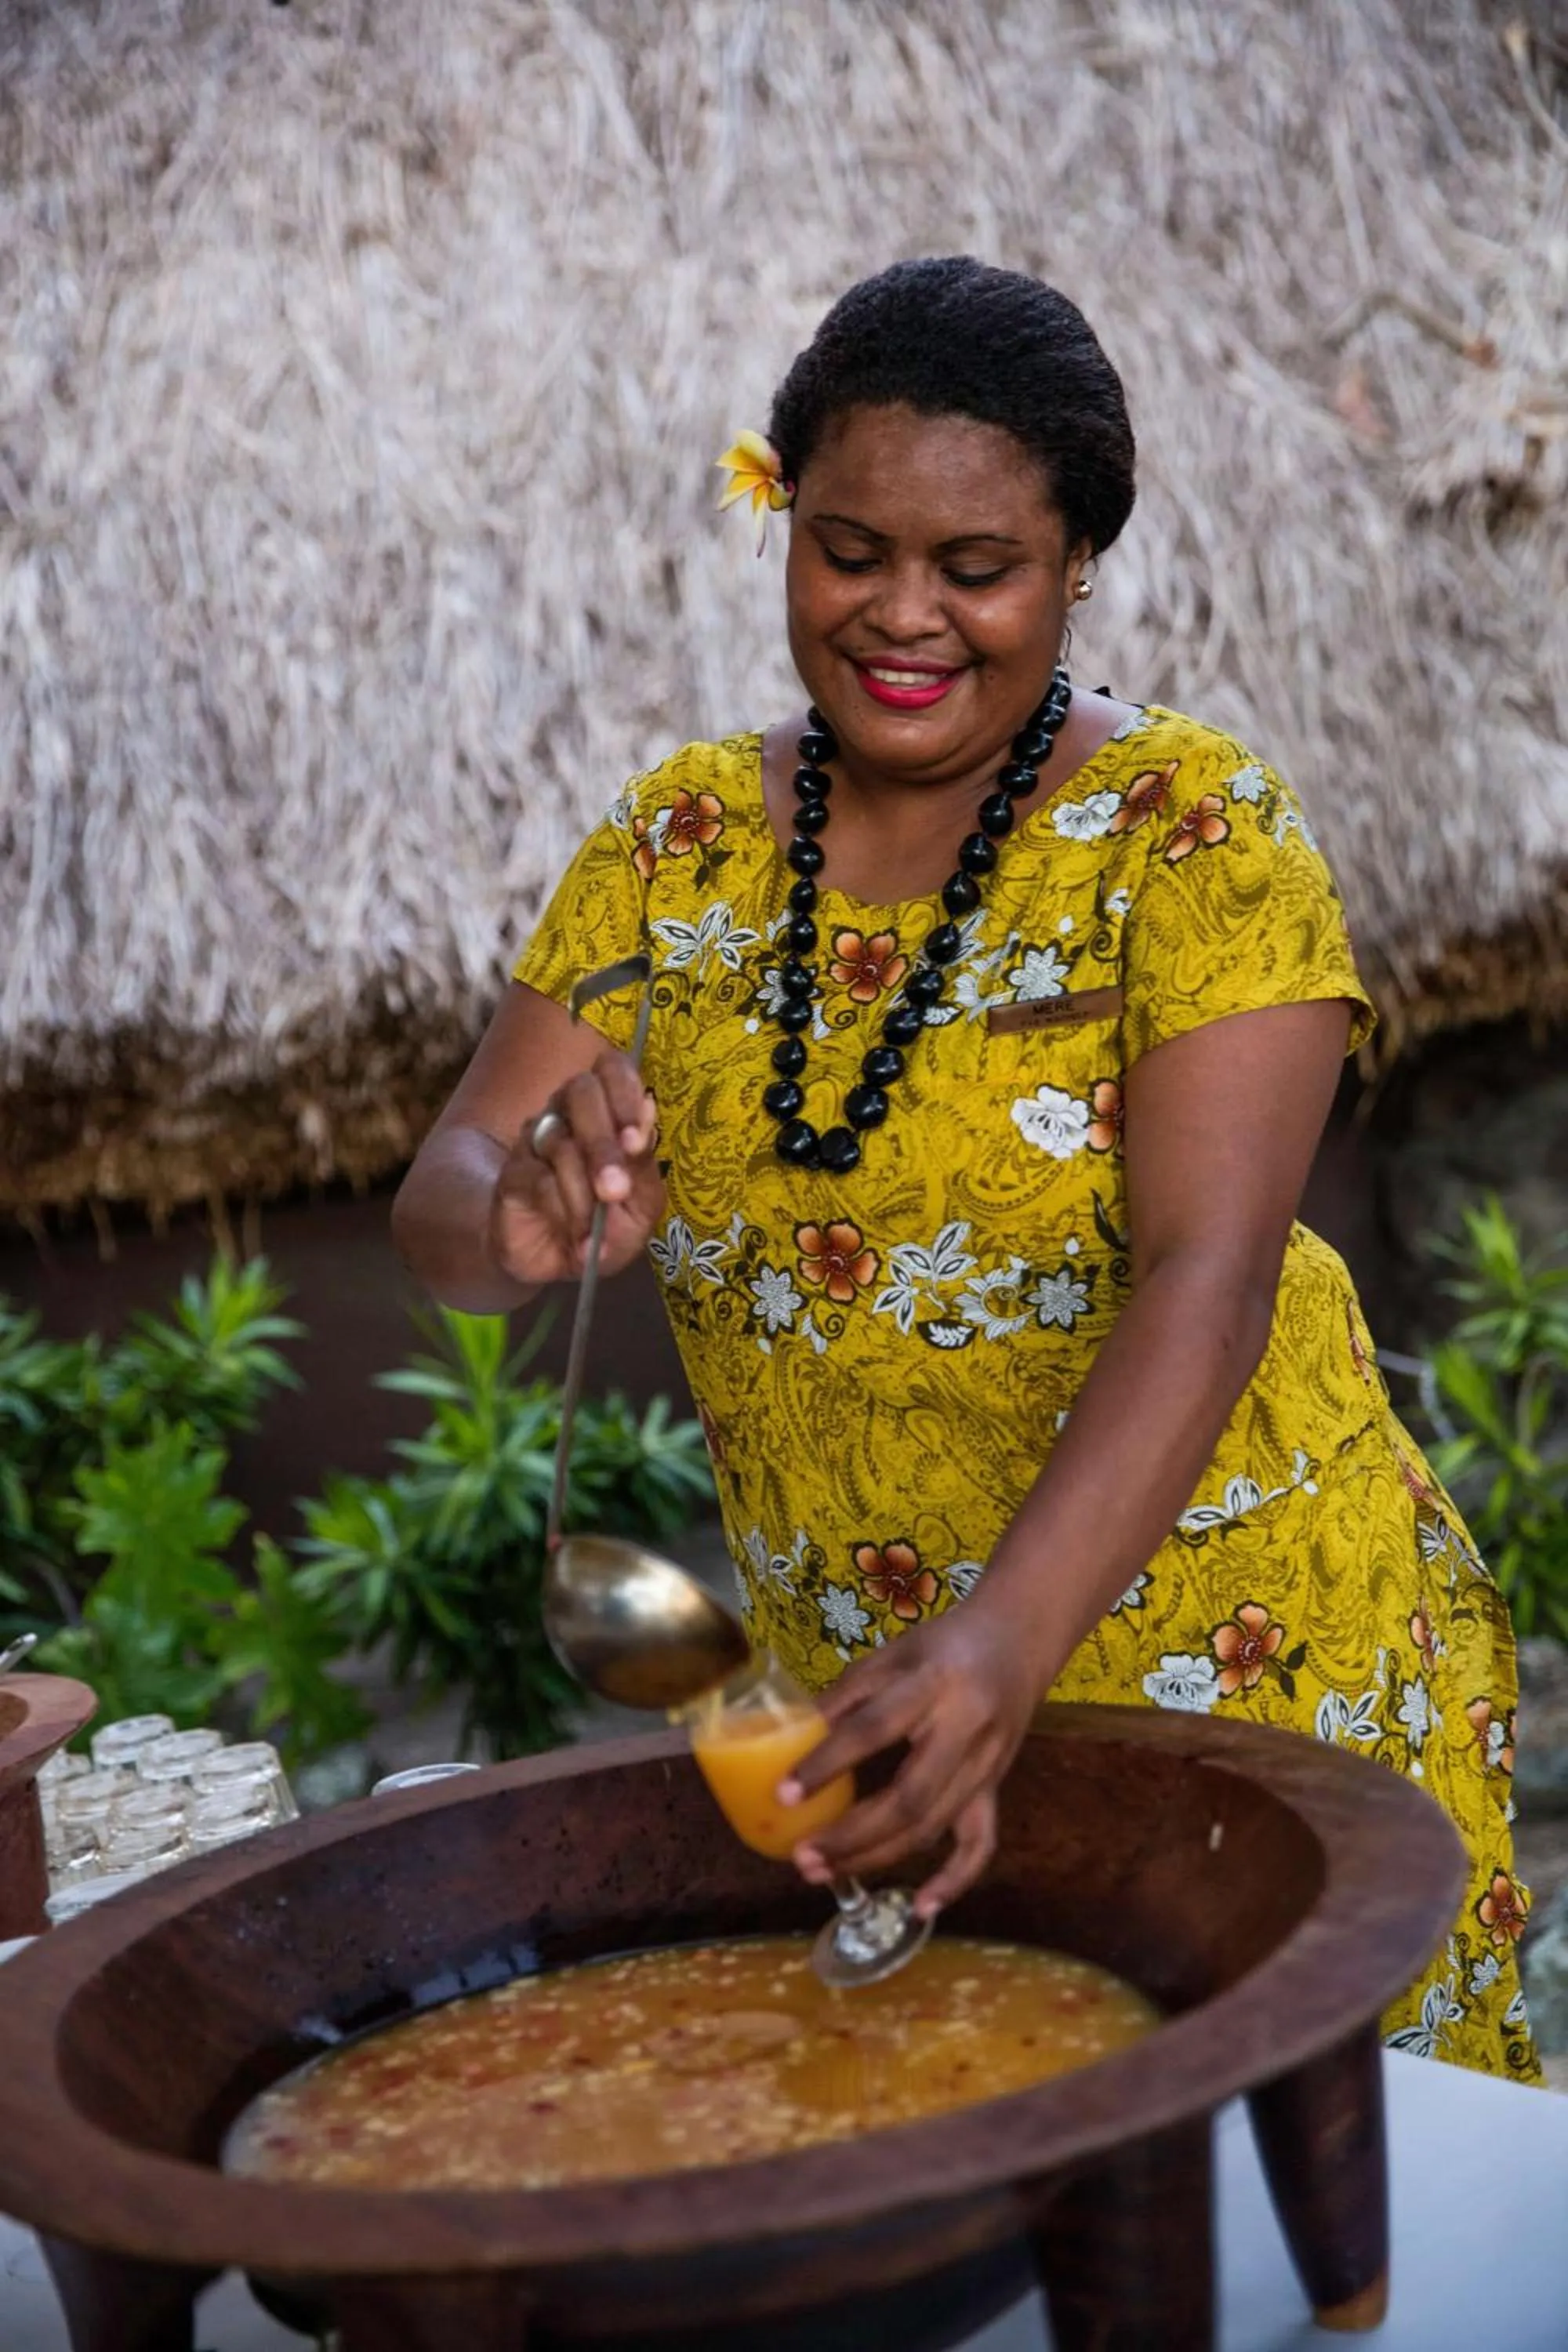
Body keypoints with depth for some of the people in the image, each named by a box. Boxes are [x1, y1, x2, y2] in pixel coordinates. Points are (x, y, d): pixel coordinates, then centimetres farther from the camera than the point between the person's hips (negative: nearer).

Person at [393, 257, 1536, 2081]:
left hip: (1241, 1651, -3)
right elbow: (439, 1201, -4)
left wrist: (1007, 1639, -38)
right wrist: (516, 1217, -29)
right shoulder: (682, 847, 0)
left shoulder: (1196, 835, -12)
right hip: (847, 1688, 4)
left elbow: (1209, 1277, -24)